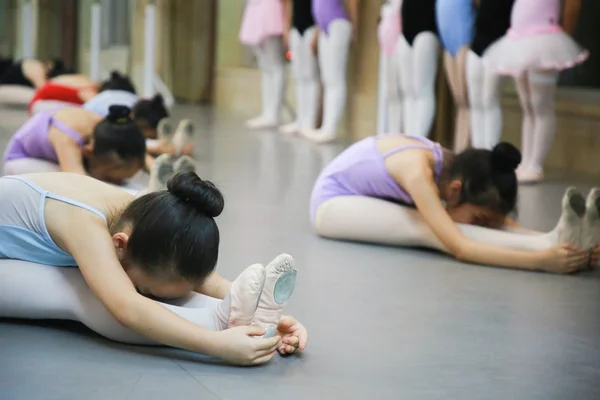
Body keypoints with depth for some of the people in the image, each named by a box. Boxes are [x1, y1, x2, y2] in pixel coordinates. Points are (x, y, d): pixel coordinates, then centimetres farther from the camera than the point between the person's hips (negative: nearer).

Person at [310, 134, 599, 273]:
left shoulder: (460, 170, -13)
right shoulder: (418, 173, -37)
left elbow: (503, 223, -14)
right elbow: (459, 248, -44)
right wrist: (540, 260, -54)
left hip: (369, 198, 8)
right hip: (332, 202, -8)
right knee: (429, 231, -32)